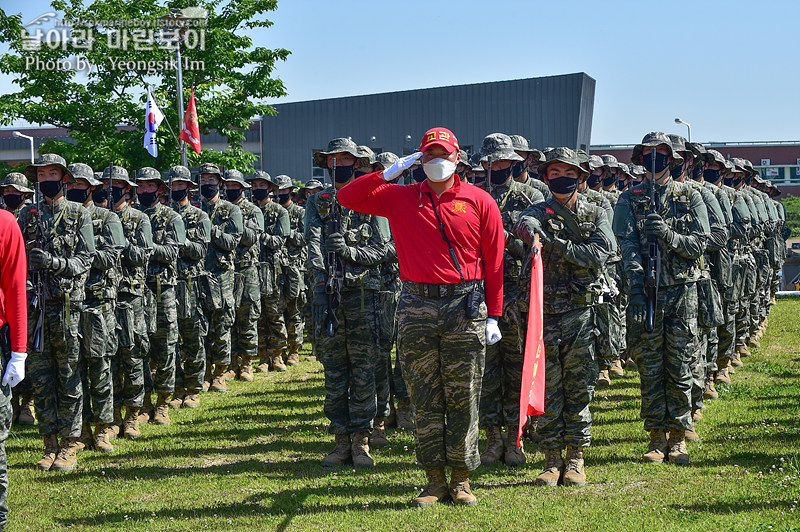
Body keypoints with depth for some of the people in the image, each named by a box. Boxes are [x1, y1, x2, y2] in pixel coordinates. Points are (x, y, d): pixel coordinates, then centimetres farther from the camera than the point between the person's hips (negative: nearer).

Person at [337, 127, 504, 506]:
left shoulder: (479, 202, 3)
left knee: (463, 397, 2)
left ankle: (461, 480, 10)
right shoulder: (400, 198, 9)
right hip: (417, 309, 2)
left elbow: (494, 262, 3)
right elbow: (348, 198, 9)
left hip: (465, 308, -2)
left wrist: (493, 315, -2)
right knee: (425, 398, 4)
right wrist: (388, 173, 0)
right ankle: (435, 481, 11)